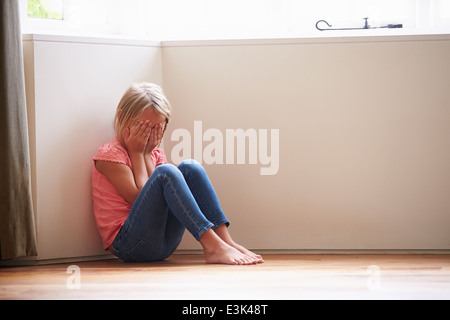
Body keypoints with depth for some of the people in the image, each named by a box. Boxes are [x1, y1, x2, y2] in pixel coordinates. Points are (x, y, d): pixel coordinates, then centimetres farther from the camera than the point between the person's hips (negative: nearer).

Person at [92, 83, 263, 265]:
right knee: (166, 171, -25)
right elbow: (139, 198, -14)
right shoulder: (109, 154, -3)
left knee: (190, 168, -8)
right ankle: (212, 246, -34)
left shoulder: (155, 154, 19)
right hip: (127, 245, -7)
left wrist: (146, 154, -2)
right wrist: (136, 152, -5)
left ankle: (226, 241, -21)